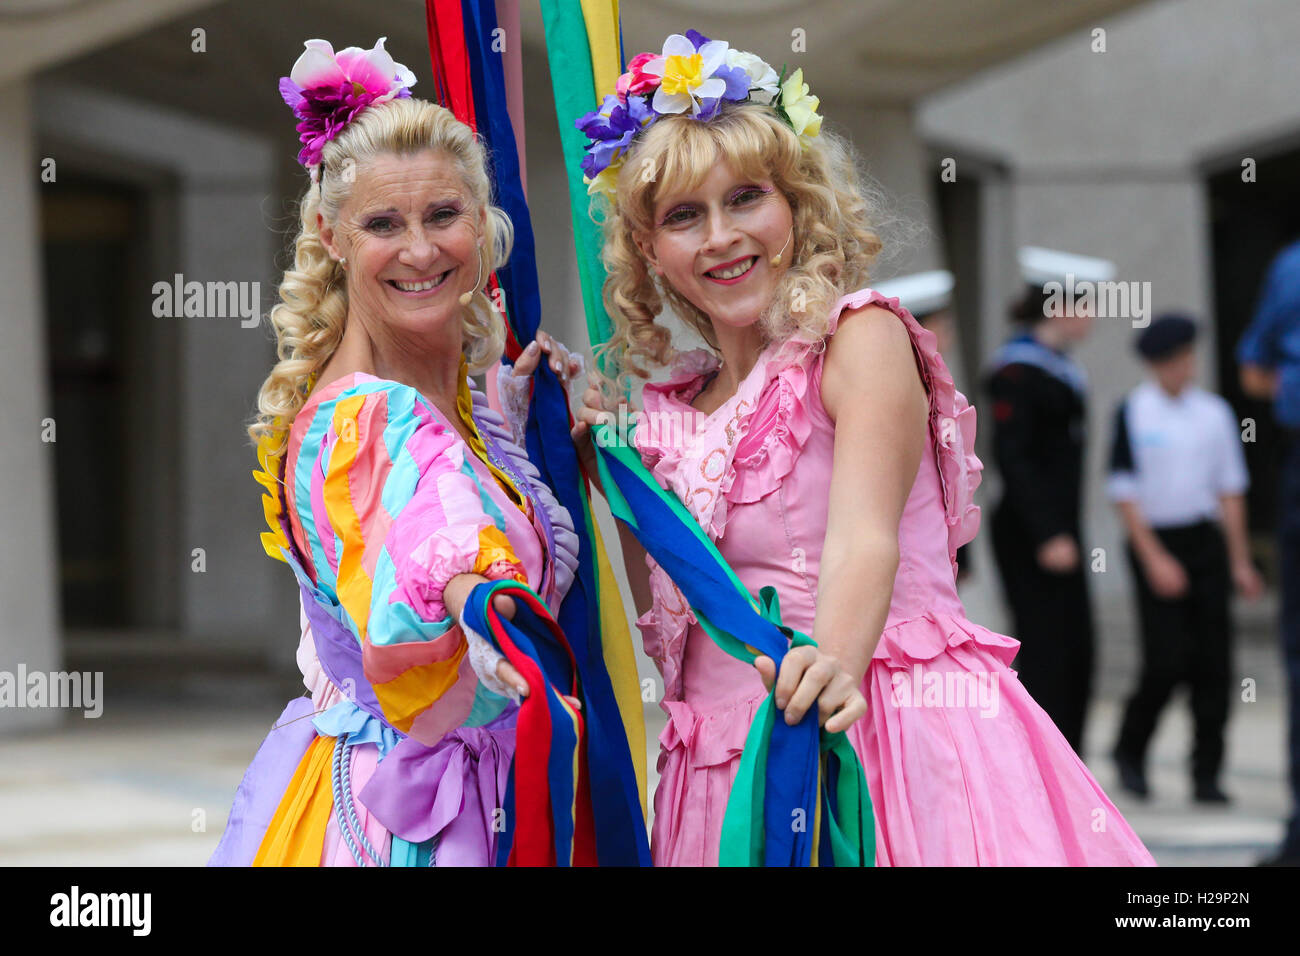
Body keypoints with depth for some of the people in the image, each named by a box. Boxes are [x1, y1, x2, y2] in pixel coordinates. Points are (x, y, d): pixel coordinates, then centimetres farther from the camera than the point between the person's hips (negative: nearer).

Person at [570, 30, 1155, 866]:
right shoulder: (672, 410, 14)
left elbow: (865, 538, -20)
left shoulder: (859, 337, -3)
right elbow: (666, 617, 16)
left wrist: (834, 666, -39)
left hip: (880, 739, -5)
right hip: (733, 765, 5)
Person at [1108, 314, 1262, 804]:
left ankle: (1206, 775, 7)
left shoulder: (1214, 413, 6)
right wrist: (1154, 559, -10)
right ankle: (1129, 751, 13)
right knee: (1167, 660, -10)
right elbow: (1123, 492, -5)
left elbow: (1230, 489, 13)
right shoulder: (1132, 413, -5)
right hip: (1154, 543, -4)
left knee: (1213, 662, 0)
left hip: (1205, 542, 4)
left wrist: (1239, 561, 11)